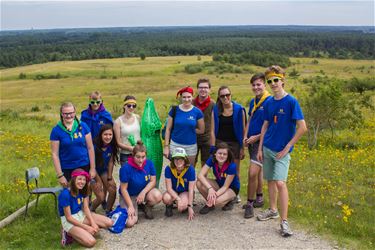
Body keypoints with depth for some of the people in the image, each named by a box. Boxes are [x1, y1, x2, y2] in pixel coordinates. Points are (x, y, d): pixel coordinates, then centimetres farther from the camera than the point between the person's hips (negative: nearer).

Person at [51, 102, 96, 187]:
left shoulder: (83, 126, 0)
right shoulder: (56, 130, -4)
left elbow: (90, 148, 3)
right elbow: (55, 154, -4)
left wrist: (92, 168, 1)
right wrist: (60, 175, -7)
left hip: (84, 167, 1)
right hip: (67, 170, -1)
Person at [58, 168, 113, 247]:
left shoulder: (83, 190, -3)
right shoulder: (65, 194, -25)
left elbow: (86, 208, -4)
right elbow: (69, 218, -21)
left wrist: (93, 223, -19)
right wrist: (87, 227, -20)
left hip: (81, 215, 8)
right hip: (69, 221, -8)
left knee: (109, 223, -5)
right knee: (91, 242, -26)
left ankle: (80, 231, -1)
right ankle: (69, 233, -2)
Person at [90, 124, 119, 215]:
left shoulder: (111, 146, -13)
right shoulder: (95, 146, -29)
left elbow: (111, 162, -3)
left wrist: (109, 178, -6)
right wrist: (98, 181, -14)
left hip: (104, 170, 5)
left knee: (113, 190, -10)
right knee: (101, 197, -10)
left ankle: (108, 211, 13)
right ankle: (91, 211, 20)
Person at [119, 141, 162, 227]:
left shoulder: (149, 163, -13)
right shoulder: (126, 168, -23)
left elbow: (153, 181, -5)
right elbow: (123, 189, -16)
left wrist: (143, 192, -21)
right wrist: (130, 206, -19)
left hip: (145, 190, 3)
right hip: (129, 195, -3)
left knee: (158, 196, -31)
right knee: (130, 222, -22)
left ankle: (147, 207, 5)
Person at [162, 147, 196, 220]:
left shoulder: (190, 169, -22)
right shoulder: (168, 169, -19)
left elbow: (191, 190, -18)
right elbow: (169, 188, -18)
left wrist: (190, 207, -20)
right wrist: (178, 199, -32)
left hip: (185, 192, -1)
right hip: (173, 192, 2)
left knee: (182, 207, -33)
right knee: (166, 198, -33)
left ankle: (186, 205, 6)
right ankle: (169, 206, 4)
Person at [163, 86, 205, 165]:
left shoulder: (197, 112, -2)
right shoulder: (174, 110, -2)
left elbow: (201, 130, 6)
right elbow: (168, 129, 1)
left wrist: (189, 129, -2)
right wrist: (166, 146, -2)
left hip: (191, 146, 1)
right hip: (175, 145, -1)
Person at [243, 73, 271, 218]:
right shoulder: (253, 102, 11)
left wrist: (256, 137, -16)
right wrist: (245, 137, 5)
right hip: (252, 141, 8)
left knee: (252, 173, -13)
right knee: (258, 170, 17)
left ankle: (250, 203, 1)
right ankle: (259, 199, 30)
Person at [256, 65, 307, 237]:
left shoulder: (291, 101, -12)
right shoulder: (268, 103, 5)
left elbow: (302, 128, -16)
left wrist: (287, 148, -14)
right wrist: (260, 148, 8)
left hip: (281, 151, -6)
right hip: (267, 148, 6)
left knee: (280, 182, -15)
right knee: (270, 180, 15)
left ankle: (284, 221, -8)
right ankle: (273, 210, 33)